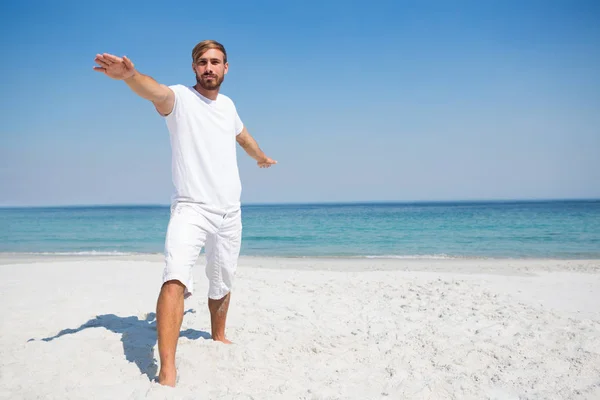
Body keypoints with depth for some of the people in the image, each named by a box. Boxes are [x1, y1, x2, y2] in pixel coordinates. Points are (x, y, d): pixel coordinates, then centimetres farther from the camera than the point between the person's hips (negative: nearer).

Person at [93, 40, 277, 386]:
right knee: (175, 279, -26)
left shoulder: (228, 104, 11)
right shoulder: (180, 98, -7)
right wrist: (130, 75, -54)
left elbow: (242, 135, 32)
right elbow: (156, 91, -31)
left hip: (230, 214, 6)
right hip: (191, 209, -6)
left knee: (222, 285, 18)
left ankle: (218, 336, 43)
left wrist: (262, 157, 51)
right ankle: (167, 371, -27)